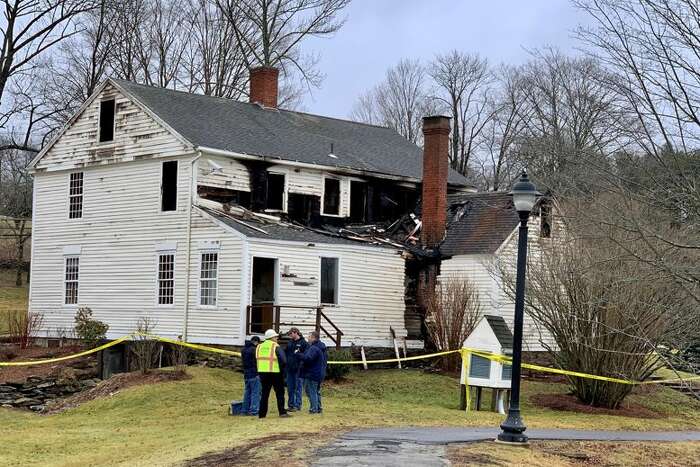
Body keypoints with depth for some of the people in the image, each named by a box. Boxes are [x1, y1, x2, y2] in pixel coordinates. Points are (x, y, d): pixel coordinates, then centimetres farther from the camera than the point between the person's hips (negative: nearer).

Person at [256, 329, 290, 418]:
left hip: (262, 372, 5)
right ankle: (282, 412, 3)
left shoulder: (259, 347, 9)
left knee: (264, 393, 12)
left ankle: (262, 413, 10)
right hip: (275, 372, -5)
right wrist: (281, 368, 3)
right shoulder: (276, 347, -6)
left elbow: (257, 359, 8)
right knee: (279, 392, 6)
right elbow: (283, 360, -13)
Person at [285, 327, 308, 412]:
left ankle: (297, 405, 4)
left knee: (298, 388, -1)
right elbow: (286, 353, 18)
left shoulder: (303, 343, -6)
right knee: (290, 388, 12)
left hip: (298, 369, -7)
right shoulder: (290, 343, 13)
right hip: (290, 369, 7)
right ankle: (291, 405, 20)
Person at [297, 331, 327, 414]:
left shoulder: (314, 348, -19)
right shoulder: (323, 348, 14)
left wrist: (298, 354, -19)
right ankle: (319, 407, 22)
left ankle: (314, 408, -5)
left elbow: (308, 358, -29)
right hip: (320, 374, 10)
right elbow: (325, 359, 21)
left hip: (312, 374, -10)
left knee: (311, 392, -4)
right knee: (317, 391, 18)